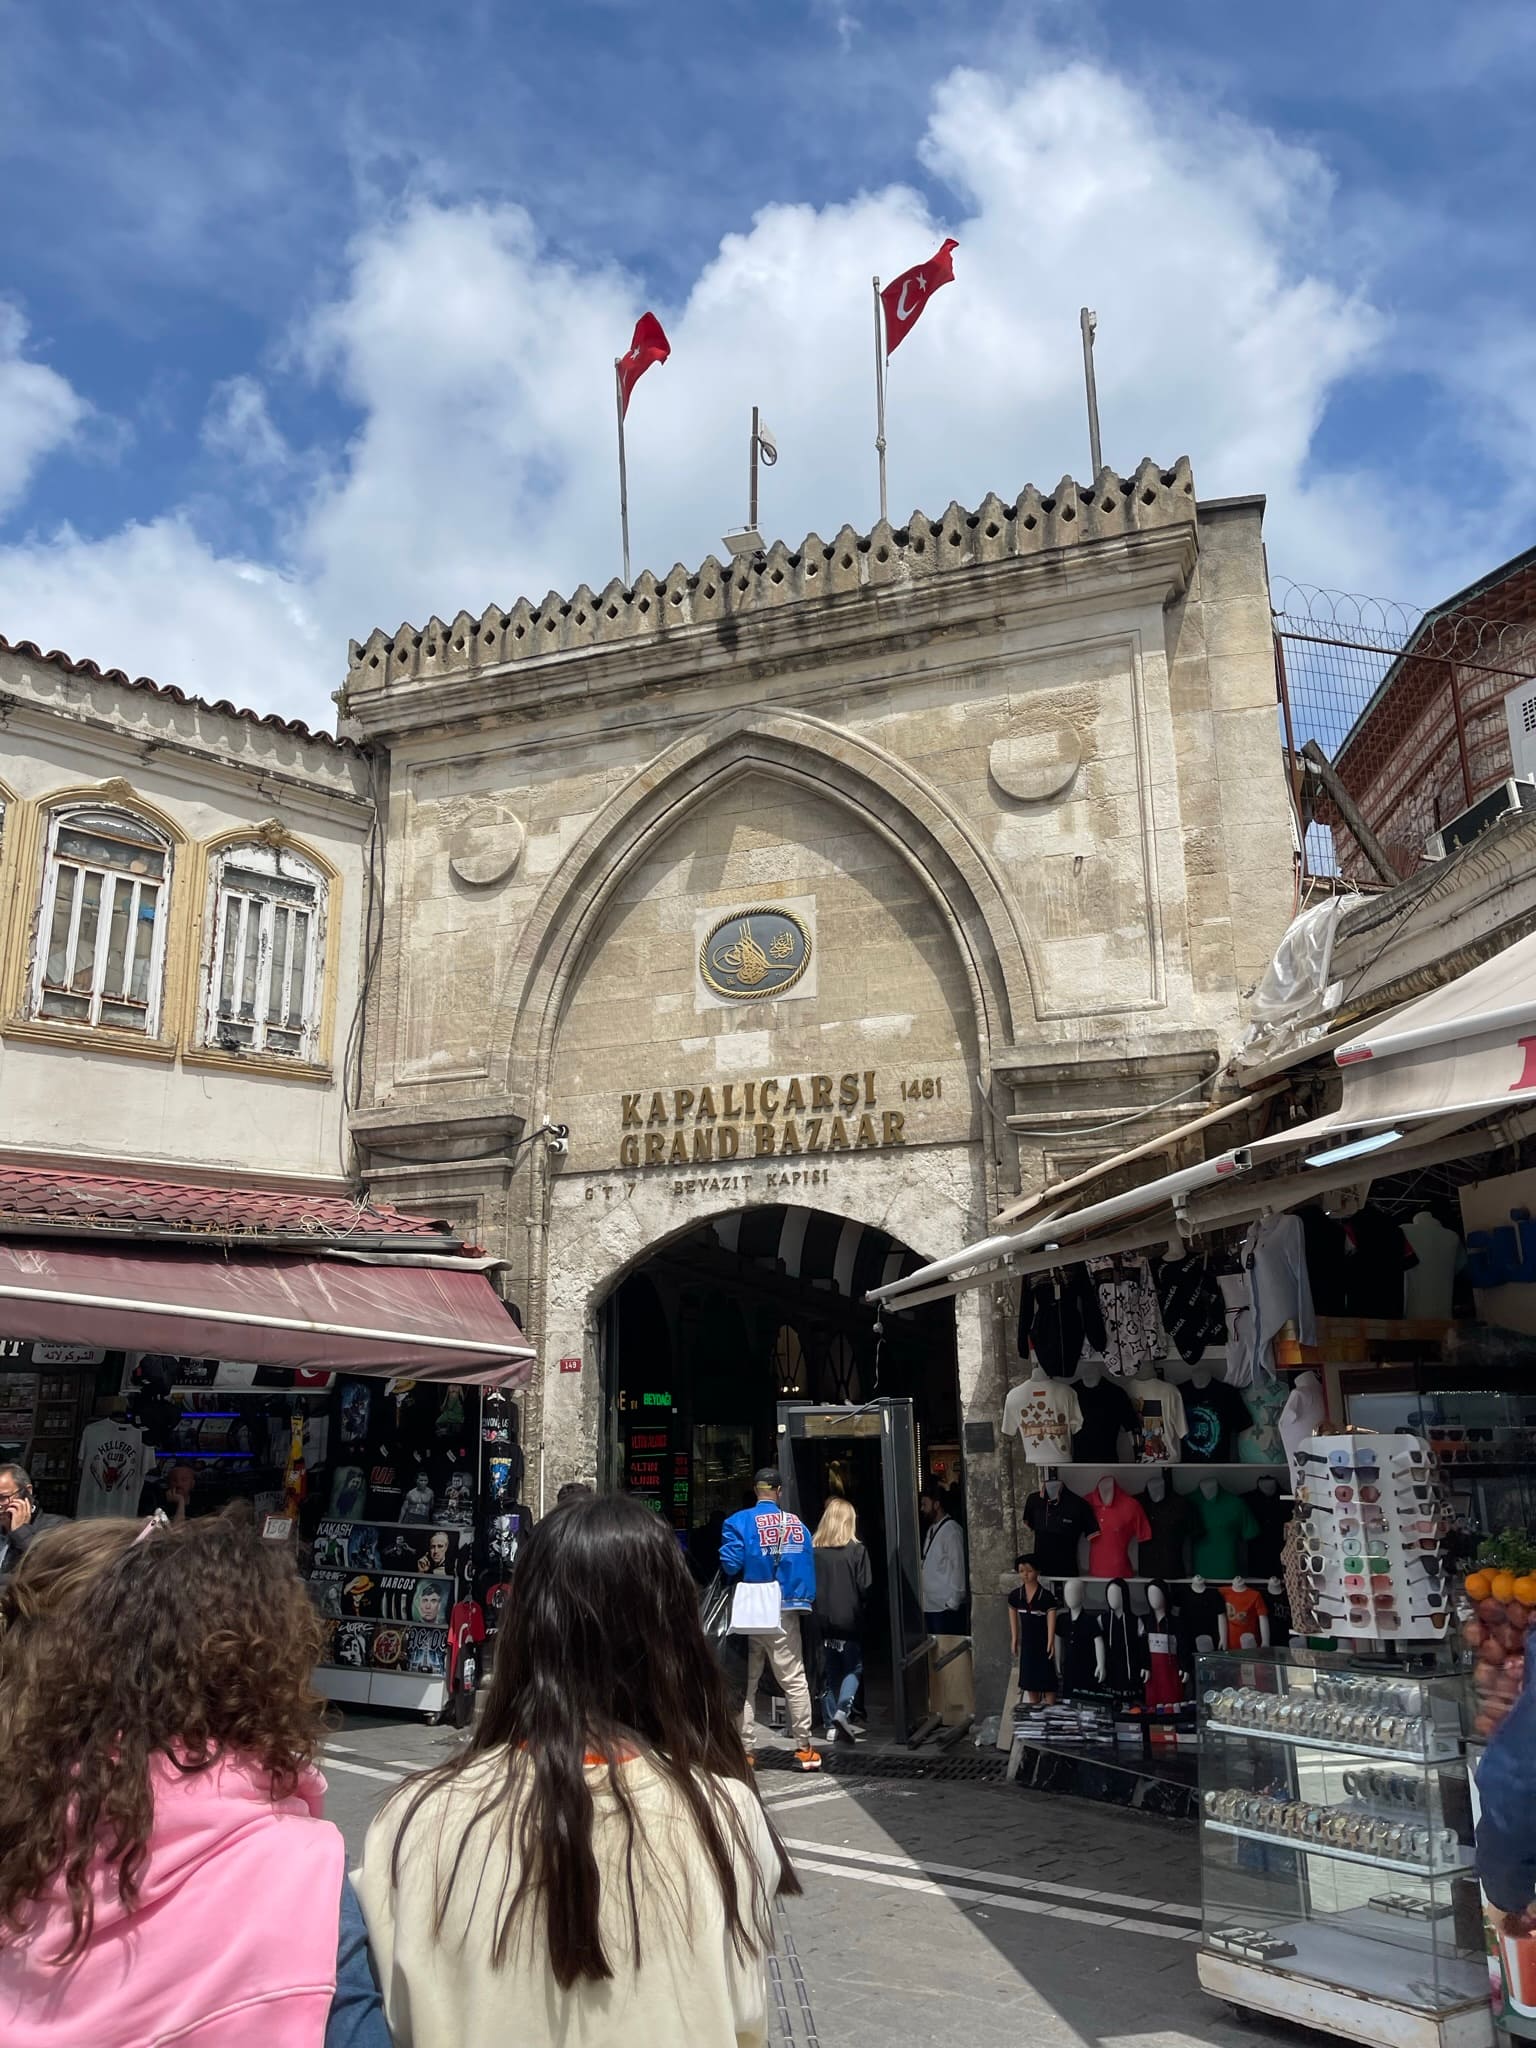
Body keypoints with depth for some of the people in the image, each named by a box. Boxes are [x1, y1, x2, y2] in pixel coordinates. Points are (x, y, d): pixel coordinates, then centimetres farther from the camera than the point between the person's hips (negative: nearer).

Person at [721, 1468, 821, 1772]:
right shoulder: (797, 1524, 0)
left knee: (745, 1683, 10)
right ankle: (803, 1747, 12)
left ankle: (744, 1749, 10)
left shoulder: (740, 1522, -9)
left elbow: (730, 1564, -17)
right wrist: (806, 1602, 11)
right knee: (794, 1680, 9)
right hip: (787, 1611, 1)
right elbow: (807, 1567, 1)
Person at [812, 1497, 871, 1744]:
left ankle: (832, 1724, 16)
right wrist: (861, 1609, 7)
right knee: (853, 1668, 11)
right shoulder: (857, 1551, -10)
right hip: (850, 1621, -3)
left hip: (823, 1621, 3)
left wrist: (818, 1608, 11)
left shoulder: (814, 1551, -5)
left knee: (829, 1673, 14)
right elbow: (865, 1588, -9)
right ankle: (843, 1710, -10)